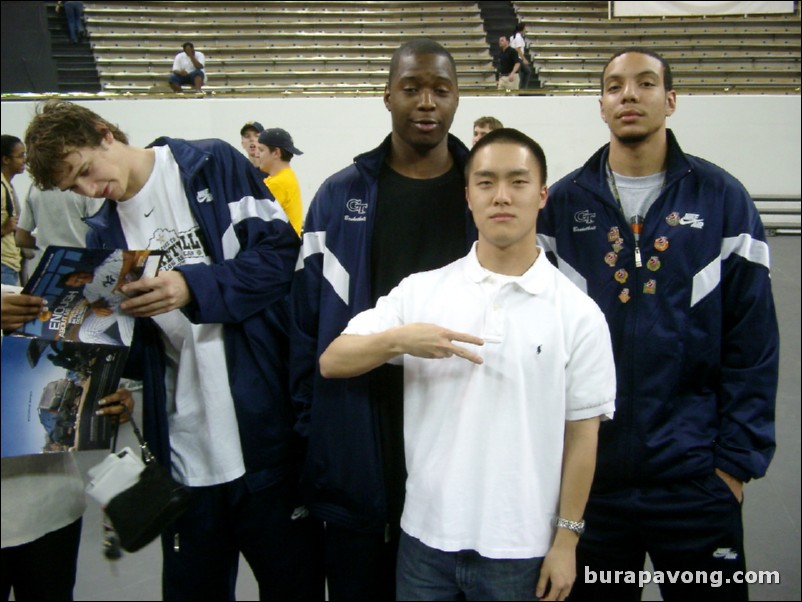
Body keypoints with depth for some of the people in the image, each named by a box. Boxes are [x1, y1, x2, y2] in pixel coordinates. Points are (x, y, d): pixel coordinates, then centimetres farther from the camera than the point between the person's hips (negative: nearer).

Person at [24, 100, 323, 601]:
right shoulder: (104, 235, 13)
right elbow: (132, 345, 15)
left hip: (265, 432, -4)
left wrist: (194, 286, -20)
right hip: (184, 451, 5)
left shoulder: (213, 165, -1)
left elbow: (283, 252, -9)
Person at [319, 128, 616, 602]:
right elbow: (331, 362, -1)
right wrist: (396, 339, -18)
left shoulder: (579, 313, -5)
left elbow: (581, 434, -2)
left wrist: (566, 540, -2)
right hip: (426, 536, 2)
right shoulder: (421, 290, -1)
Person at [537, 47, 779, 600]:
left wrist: (738, 460, -5)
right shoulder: (564, 202, 2)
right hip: (588, 475, 2)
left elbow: (753, 342, -2)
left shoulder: (722, 198, -1)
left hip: (695, 478, -1)